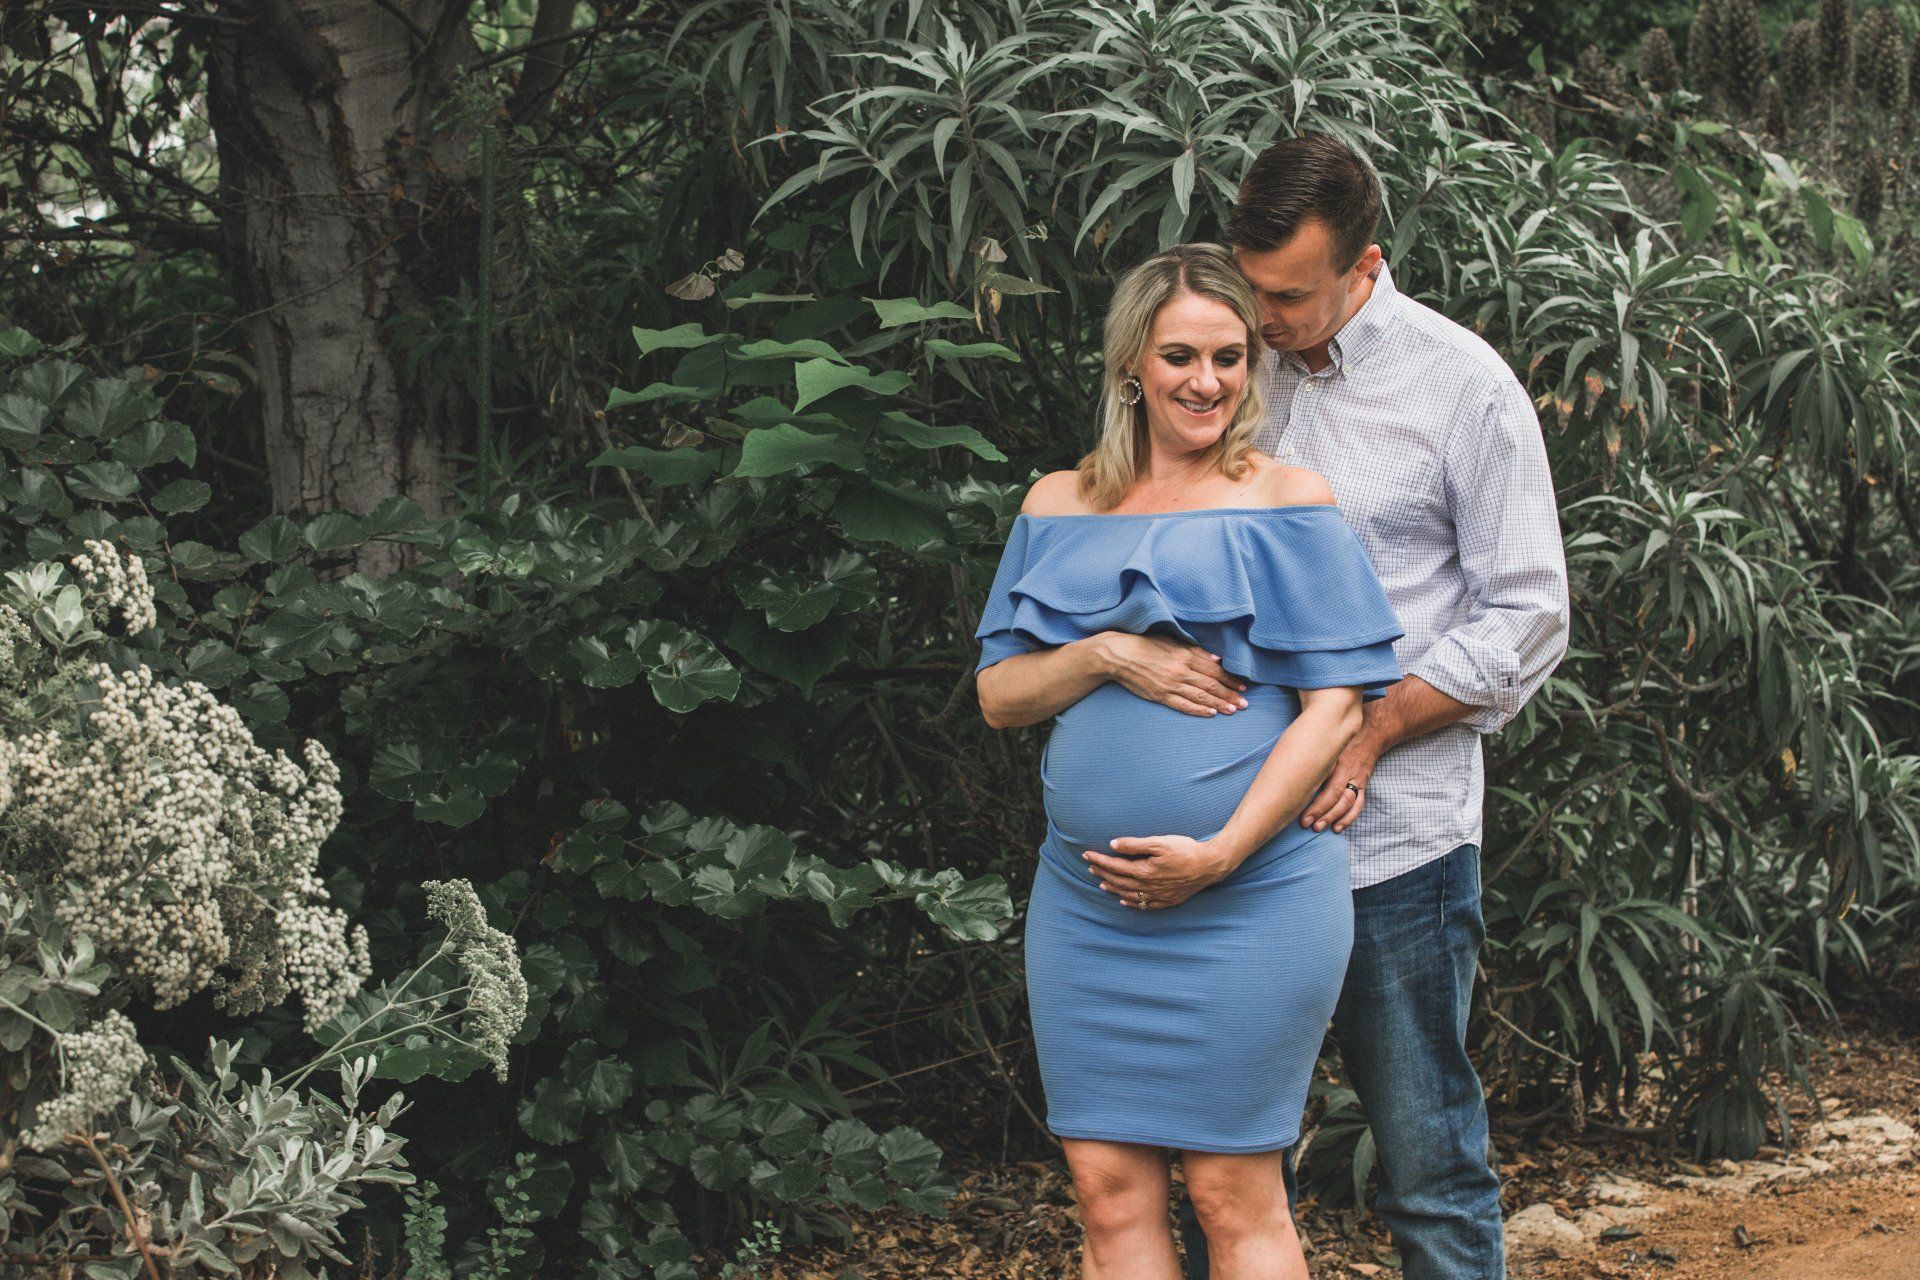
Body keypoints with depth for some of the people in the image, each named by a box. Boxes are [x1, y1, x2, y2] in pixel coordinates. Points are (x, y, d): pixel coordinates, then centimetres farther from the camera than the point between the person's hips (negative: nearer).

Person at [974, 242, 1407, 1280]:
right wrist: (1104, 656, -9)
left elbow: (1334, 706, -5)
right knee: (1108, 1188, 4)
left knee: (1232, 1191, 1)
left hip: (1252, 899, -4)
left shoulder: (1288, 502, 0)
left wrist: (1221, 852, -14)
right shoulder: (1060, 506, 12)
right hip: (1086, 900, 4)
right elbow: (998, 694, 11)